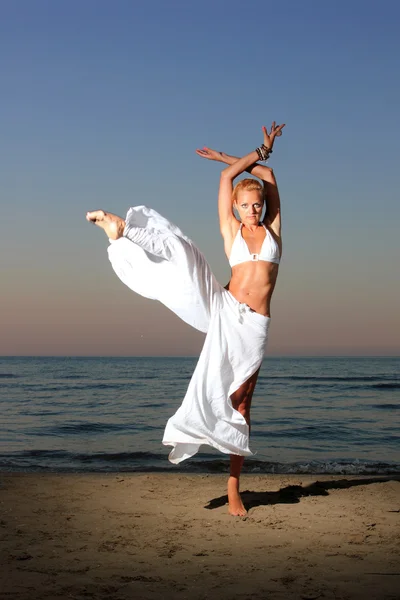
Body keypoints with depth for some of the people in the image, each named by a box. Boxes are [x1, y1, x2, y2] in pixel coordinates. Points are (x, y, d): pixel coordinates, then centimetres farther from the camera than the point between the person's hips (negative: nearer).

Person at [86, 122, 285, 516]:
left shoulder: (272, 228, 12)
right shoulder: (231, 232, 9)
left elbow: (267, 175, 13)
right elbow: (227, 177, 7)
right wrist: (260, 151, 19)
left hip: (254, 326, 1)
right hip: (223, 311, 0)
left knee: (240, 402, 1)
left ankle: (233, 488, 5)